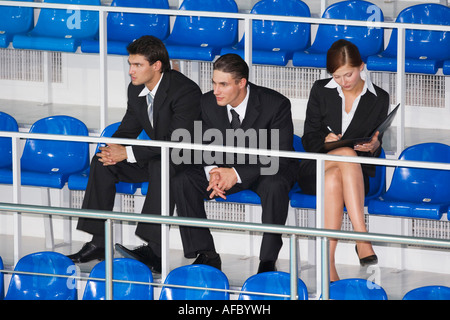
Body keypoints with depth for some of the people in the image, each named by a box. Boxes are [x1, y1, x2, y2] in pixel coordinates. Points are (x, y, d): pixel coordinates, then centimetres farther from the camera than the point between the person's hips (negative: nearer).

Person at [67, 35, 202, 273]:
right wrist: (112, 148, -15)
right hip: (155, 158, 8)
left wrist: (128, 153, -29)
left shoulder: (185, 91, -24)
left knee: (160, 166, -39)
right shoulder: (136, 89, 1)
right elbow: (128, 129, 11)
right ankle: (98, 243, -7)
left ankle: (154, 252, -44)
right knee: (102, 162, -7)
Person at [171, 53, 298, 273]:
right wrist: (212, 172, -22)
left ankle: (268, 261, -27)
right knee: (181, 181, -19)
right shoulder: (208, 103, -8)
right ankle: (206, 255, -13)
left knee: (274, 186, -39)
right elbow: (204, 149, 3)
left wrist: (237, 174, -30)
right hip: (225, 169, 4)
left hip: (266, 171, -4)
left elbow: (282, 156, -21)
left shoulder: (276, 104, -21)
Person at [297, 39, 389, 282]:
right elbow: (308, 139, 6)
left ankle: (328, 261, -46)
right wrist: (325, 141, -16)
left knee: (333, 179, -37)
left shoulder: (379, 98, 7)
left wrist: (374, 147, -15)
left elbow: (376, 148, 10)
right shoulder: (321, 91, 6)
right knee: (347, 153, -36)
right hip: (315, 169, 0)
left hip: (356, 173, 0)